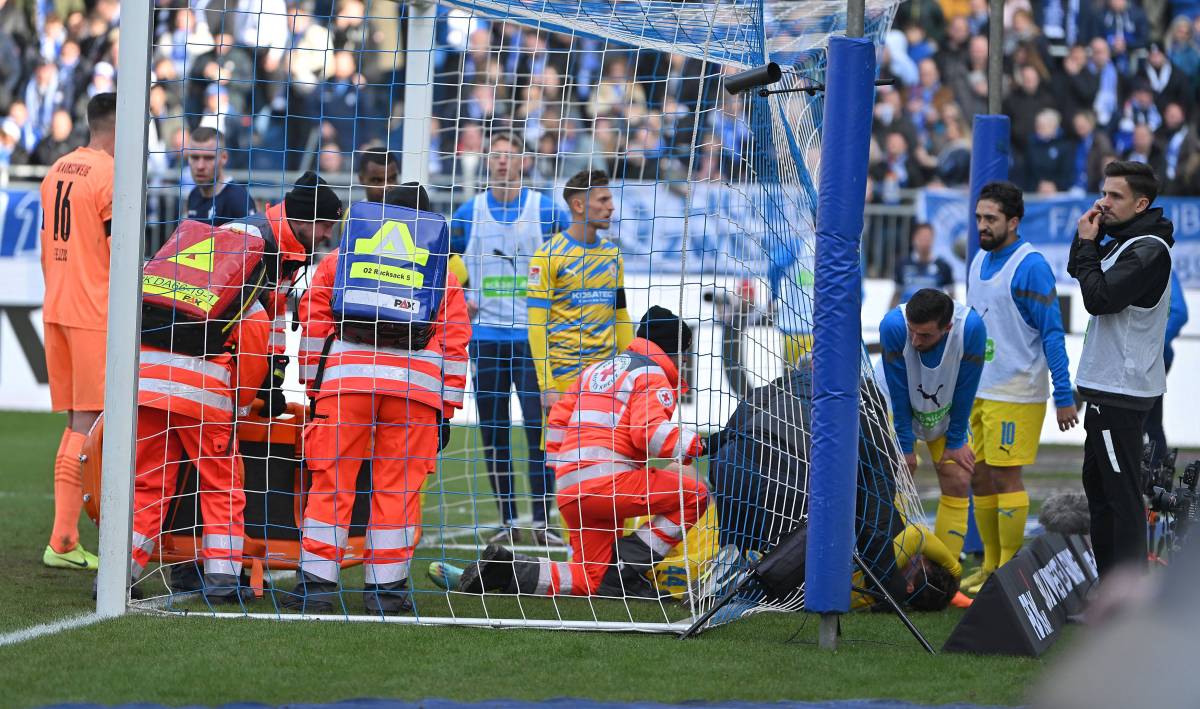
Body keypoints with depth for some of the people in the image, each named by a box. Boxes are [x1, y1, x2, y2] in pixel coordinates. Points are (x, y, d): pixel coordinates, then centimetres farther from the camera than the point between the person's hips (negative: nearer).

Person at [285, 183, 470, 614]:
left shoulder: (340, 259, 20)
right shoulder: (442, 272, 21)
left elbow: (313, 321, 12)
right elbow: (454, 342, 15)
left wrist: (314, 387, 15)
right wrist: (445, 411, 16)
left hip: (345, 381, 0)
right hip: (418, 385, 0)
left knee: (332, 482, 3)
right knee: (399, 487, 4)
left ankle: (317, 582, 0)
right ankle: (386, 589, 5)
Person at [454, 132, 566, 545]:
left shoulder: (545, 210, -1)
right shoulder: (469, 213, 6)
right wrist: (461, 299, 3)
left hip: (532, 335, -3)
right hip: (485, 335, 3)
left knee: (539, 428, -8)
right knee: (493, 433, 5)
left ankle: (542, 522, -5)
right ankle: (507, 522, 11)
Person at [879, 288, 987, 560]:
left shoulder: (971, 328, -33)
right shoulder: (893, 325, -35)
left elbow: (965, 392, -19)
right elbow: (899, 394, -24)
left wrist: (956, 442, -11)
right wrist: (905, 446, -18)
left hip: (948, 413, 1)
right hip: (901, 411, -1)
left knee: (958, 483, -6)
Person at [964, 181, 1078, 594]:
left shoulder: (1030, 267, -13)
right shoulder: (980, 261, 11)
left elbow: (1053, 334, -13)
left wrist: (1064, 396, -16)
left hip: (1016, 394, -8)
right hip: (978, 390, 8)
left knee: (1005, 477, -6)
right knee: (980, 477, 10)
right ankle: (991, 566, 19)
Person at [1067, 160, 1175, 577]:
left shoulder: (1149, 250, -16)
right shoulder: (1122, 242, 14)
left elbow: (1099, 297, -22)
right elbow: (1079, 273, 20)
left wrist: (1087, 242, -12)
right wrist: (1086, 240, 3)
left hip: (1122, 392, -11)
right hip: (1108, 385, 11)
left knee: (1120, 492, -10)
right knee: (1098, 482, 17)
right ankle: (1107, 583, 24)